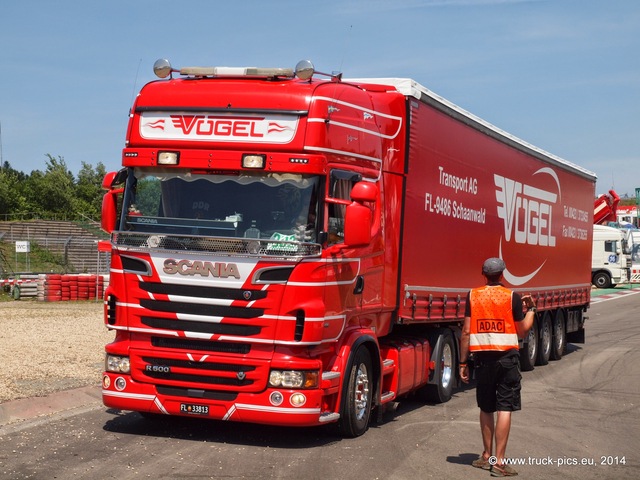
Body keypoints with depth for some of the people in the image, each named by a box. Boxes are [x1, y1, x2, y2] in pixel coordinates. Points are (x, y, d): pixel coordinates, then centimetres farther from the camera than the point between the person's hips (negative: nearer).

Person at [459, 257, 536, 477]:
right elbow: (522, 332, 3)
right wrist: (531, 308, 17)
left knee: (486, 408, 15)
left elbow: (466, 332, 0)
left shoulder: (473, 296, 2)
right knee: (504, 408, -3)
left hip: (483, 358, 3)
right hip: (507, 358, -3)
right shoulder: (512, 297, -3)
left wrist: (463, 362, 6)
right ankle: (499, 461, -7)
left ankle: (487, 456, 25)